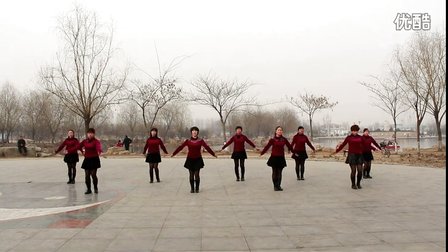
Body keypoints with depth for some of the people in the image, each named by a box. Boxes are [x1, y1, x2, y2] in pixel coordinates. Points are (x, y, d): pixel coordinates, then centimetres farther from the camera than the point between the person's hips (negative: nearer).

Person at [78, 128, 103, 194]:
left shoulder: (96, 141, -11)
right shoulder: (85, 141, 4)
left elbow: (98, 147, -32)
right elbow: (79, 146, 19)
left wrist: (99, 151, -52)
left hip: (94, 159, -4)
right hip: (87, 159, 4)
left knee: (93, 174, -6)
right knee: (87, 175, 4)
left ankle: (95, 188, 16)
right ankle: (88, 189, 15)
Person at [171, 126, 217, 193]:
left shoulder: (200, 140, -1)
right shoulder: (188, 141, 1)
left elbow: (207, 147, -7)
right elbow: (180, 147, 0)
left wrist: (213, 154, -13)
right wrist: (173, 154, -1)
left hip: (198, 159, -1)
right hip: (190, 159, 1)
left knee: (197, 174, -1)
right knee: (191, 174, 4)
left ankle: (197, 189, 12)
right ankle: (192, 189, 15)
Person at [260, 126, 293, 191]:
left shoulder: (284, 139, 3)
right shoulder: (272, 139, -5)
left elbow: (289, 146, 13)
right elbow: (267, 147, -9)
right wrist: (261, 153, -15)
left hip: (281, 158, 2)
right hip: (274, 157, -2)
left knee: (279, 173, 5)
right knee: (275, 172, 3)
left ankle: (279, 186, 14)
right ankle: (275, 186, 10)